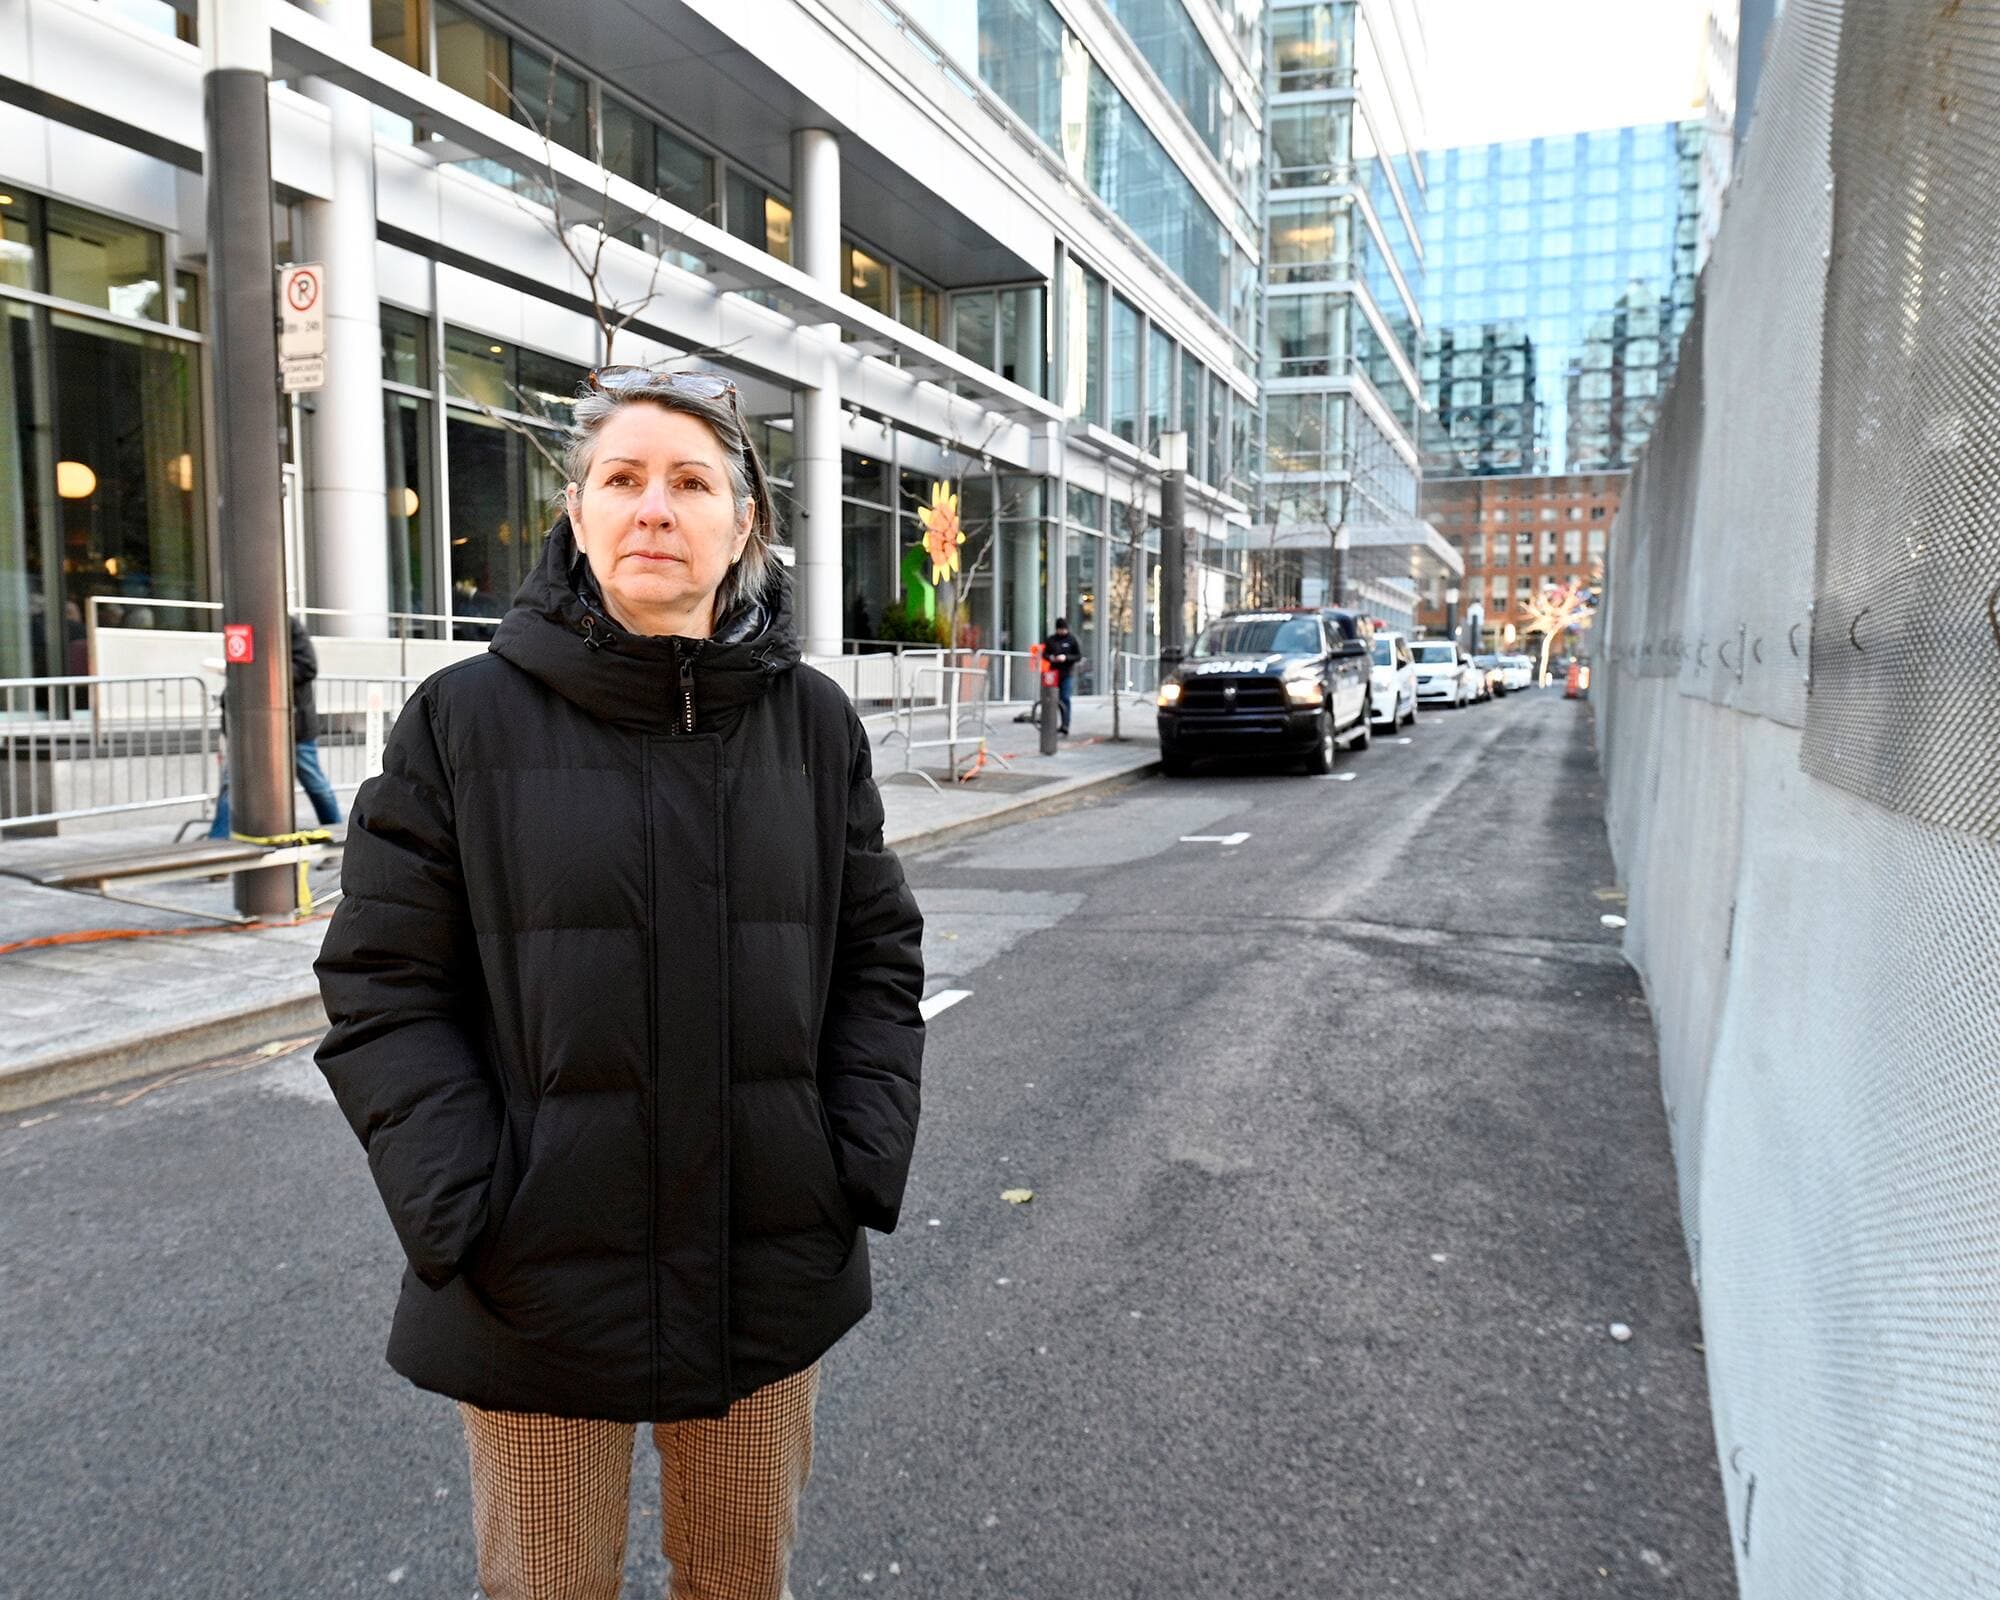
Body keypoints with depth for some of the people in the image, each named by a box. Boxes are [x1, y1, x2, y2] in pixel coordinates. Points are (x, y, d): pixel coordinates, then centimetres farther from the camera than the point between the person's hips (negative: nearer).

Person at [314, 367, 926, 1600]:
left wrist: (862, 1168, -5)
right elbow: (384, 985, -5)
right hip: (542, 1285, -2)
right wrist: (465, 1216, -13)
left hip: (775, 1271, 2)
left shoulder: (814, 723, 1)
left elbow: (879, 957, 5)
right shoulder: (467, 720, -6)